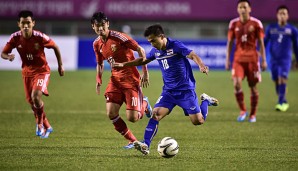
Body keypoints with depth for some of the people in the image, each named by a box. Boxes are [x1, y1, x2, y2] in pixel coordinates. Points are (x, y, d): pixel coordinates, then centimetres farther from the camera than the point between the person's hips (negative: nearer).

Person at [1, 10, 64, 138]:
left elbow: (55, 47, -5)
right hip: (27, 72, 4)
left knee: (36, 96, -25)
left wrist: (60, 65, 0)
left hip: (42, 71, -4)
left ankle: (40, 123, 0)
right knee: (31, 102, 9)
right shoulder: (15, 38, -15)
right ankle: (47, 127, 31)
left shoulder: (40, 37, -22)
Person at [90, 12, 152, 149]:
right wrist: (98, 80, 6)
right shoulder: (97, 44, 5)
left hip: (130, 78, -6)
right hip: (115, 79, 6)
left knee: (132, 118, -12)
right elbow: (100, 64, 21)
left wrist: (145, 72, -13)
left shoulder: (118, 37, -16)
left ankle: (144, 104, 24)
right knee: (111, 114, -9)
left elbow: (140, 50, -11)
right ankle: (133, 141, 9)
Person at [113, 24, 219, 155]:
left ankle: (206, 101, 24)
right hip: (168, 91, 5)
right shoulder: (155, 51, 5)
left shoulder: (175, 46, -15)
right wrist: (123, 65, 21)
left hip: (185, 90, -5)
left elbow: (193, 55, -29)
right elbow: (143, 60, 25)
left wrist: (201, 66, -50)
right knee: (156, 114, -16)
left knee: (198, 121, -6)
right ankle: (145, 145, -20)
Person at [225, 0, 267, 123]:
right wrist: (227, 60, 5)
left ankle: (253, 114, 16)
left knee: (253, 87, 3)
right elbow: (230, 42, 10)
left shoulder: (256, 23, -2)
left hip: (252, 59, -1)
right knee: (237, 84, -16)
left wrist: (264, 60, -3)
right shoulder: (233, 24, 4)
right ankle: (242, 110, 0)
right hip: (238, 58, 1)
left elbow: (261, 42, 1)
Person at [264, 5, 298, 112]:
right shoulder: (271, 28, 4)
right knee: (277, 82, 6)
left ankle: (281, 103, -17)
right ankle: (284, 102, 23)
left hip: (285, 59, -2)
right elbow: (265, 42, 10)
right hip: (274, 59, 2)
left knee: (282, 80, -17)